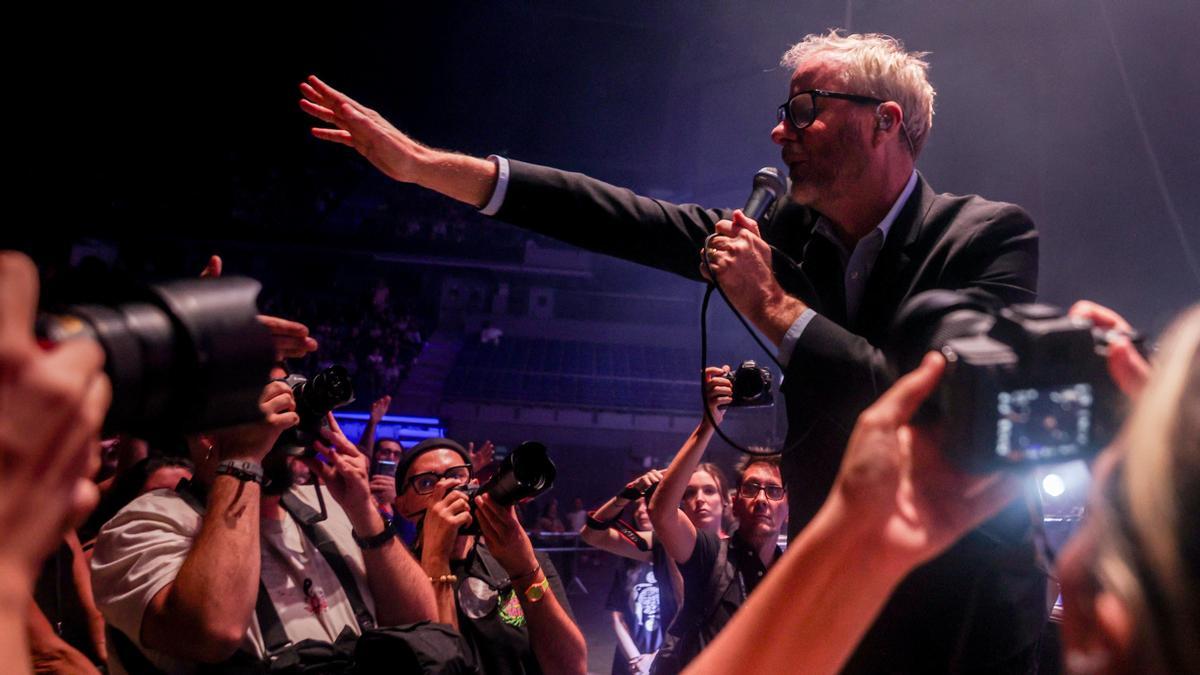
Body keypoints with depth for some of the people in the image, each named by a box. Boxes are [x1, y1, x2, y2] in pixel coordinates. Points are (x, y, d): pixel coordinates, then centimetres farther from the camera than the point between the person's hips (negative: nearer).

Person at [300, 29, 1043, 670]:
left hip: (964, 605, -4)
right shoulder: (791, 227, 1)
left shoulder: (992, 234, -14)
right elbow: (633, 220, -4)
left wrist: (772, 305, -23)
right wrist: (423, 163, -8)